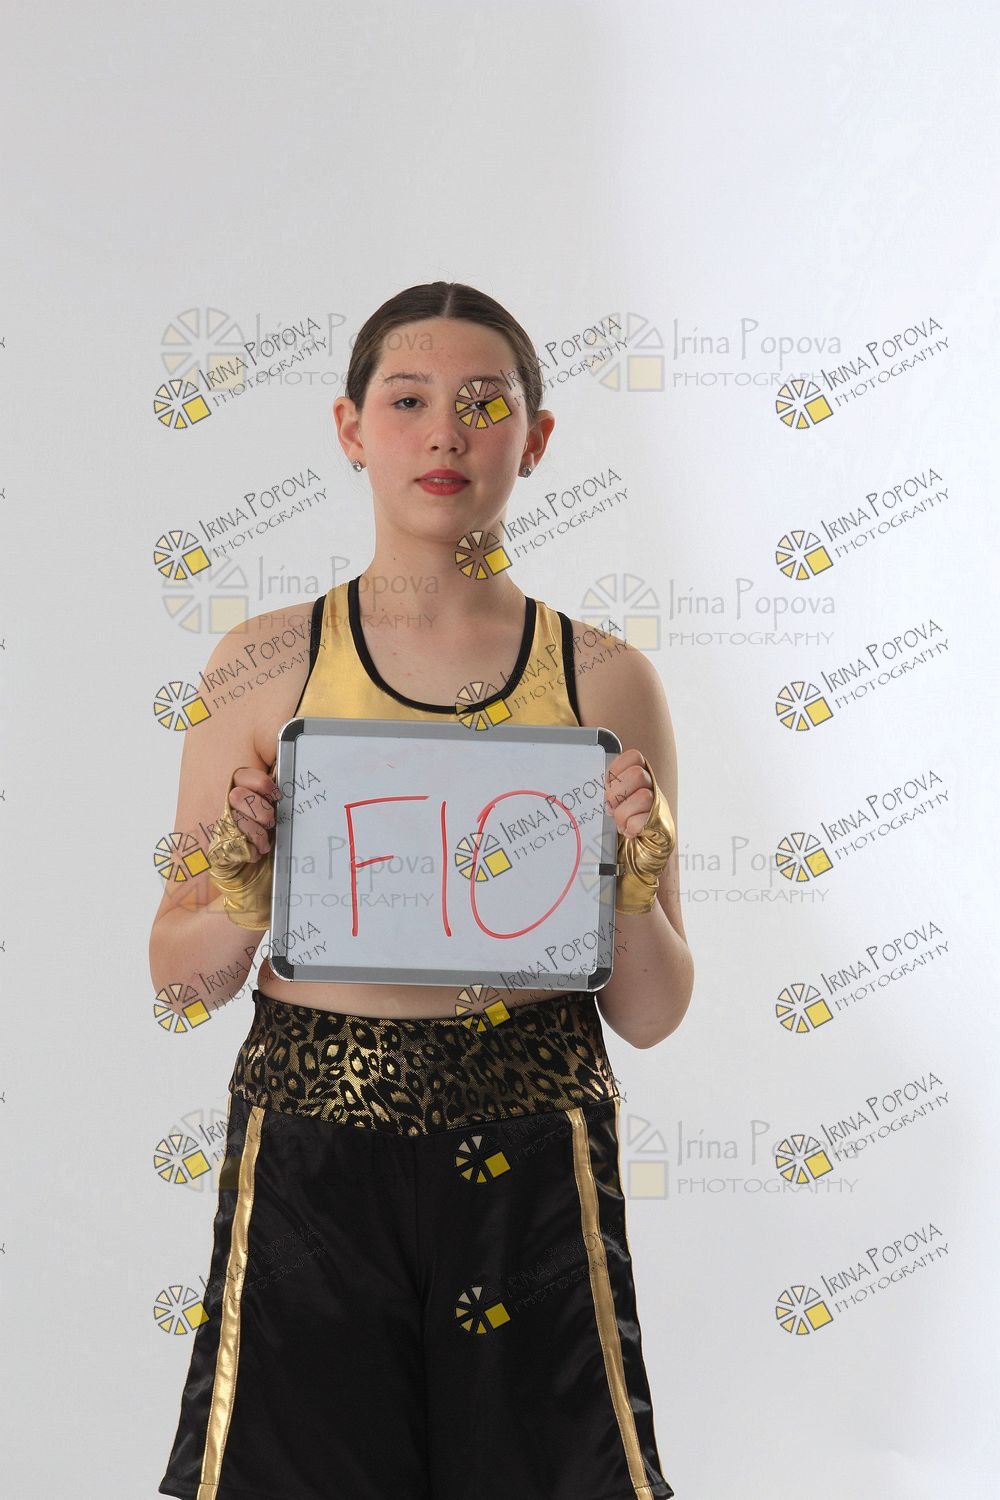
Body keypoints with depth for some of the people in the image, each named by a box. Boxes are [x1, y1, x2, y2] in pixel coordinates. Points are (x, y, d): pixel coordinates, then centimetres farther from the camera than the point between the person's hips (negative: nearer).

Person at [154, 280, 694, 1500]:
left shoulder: (605, 683, 0)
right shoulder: (266, 665, -1)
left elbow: (650, 1016, 3)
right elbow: (181, 977, 4)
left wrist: (636, 874, -15)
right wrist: (242, 889, -15)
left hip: (529, 1170, 0)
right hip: (307, 1168, 0)